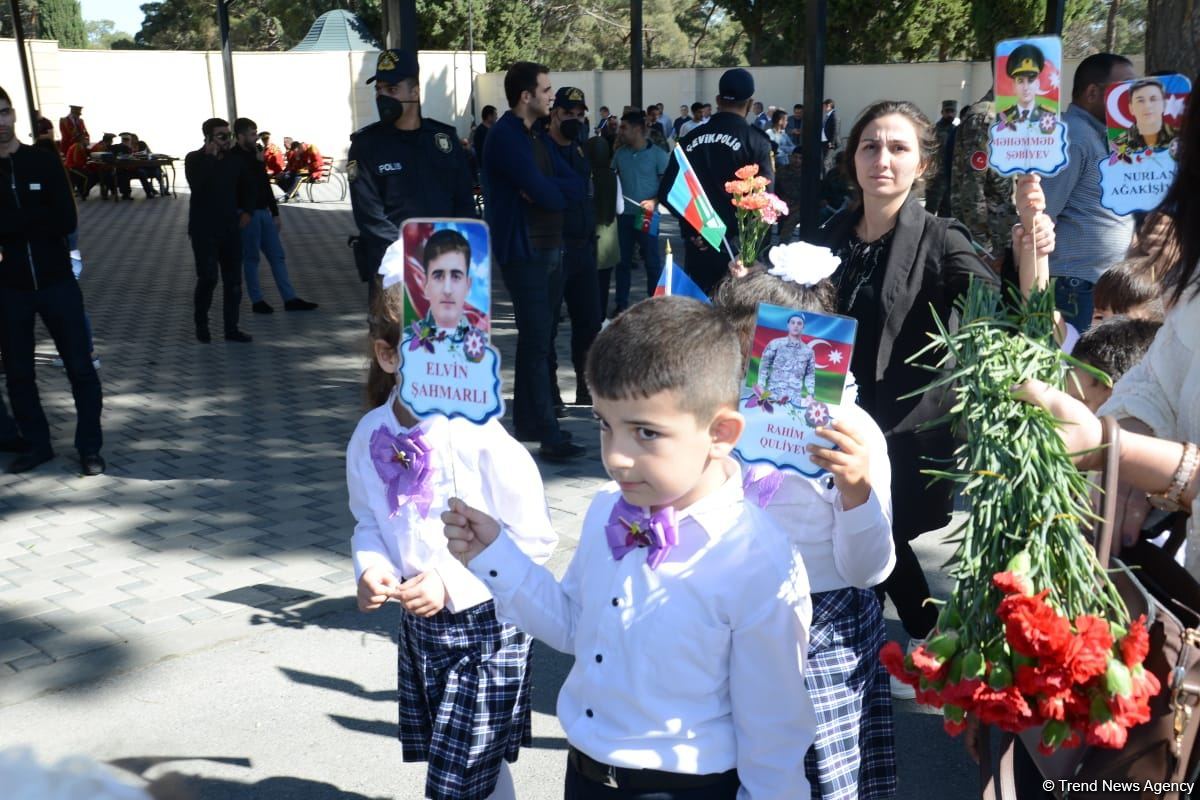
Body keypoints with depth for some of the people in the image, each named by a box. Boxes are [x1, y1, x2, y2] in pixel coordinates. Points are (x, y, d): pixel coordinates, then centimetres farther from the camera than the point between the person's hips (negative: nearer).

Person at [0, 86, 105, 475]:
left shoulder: (44, 161, 0)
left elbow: (67, 221, -10)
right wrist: (37, 218, -16)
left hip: (56, 280, -1)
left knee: (80, 366, 1)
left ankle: (89, 446, 11)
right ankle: (37, 444, 23)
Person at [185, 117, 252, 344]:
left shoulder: (235, 161, 9)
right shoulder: (195, 159, -4)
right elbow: (197, 186, -23)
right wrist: (210, 158, -21)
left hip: (230, 229, 5)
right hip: (204, 230, -5)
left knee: (233, 281, 4)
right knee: (208, 278, -10)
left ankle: (232, 329, 12)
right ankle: (201, 325, 8)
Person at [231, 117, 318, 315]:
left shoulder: (255, 155, 15)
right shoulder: (234, 158, -7)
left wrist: (275, 213, 17)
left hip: (263, 212, 7)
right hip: (247, 214, -7)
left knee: (277, 255, 6)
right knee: (251, 258, 0)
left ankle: (290, 298, 8)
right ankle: (257, 301, 8)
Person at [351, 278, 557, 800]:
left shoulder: (482, 439, -22)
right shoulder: (371, 435, -7)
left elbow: (535, 539, -16)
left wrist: (454, 581, -23)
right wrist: (371, 568, -11)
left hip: (486, 625, -5)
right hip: (417, 624, 5)